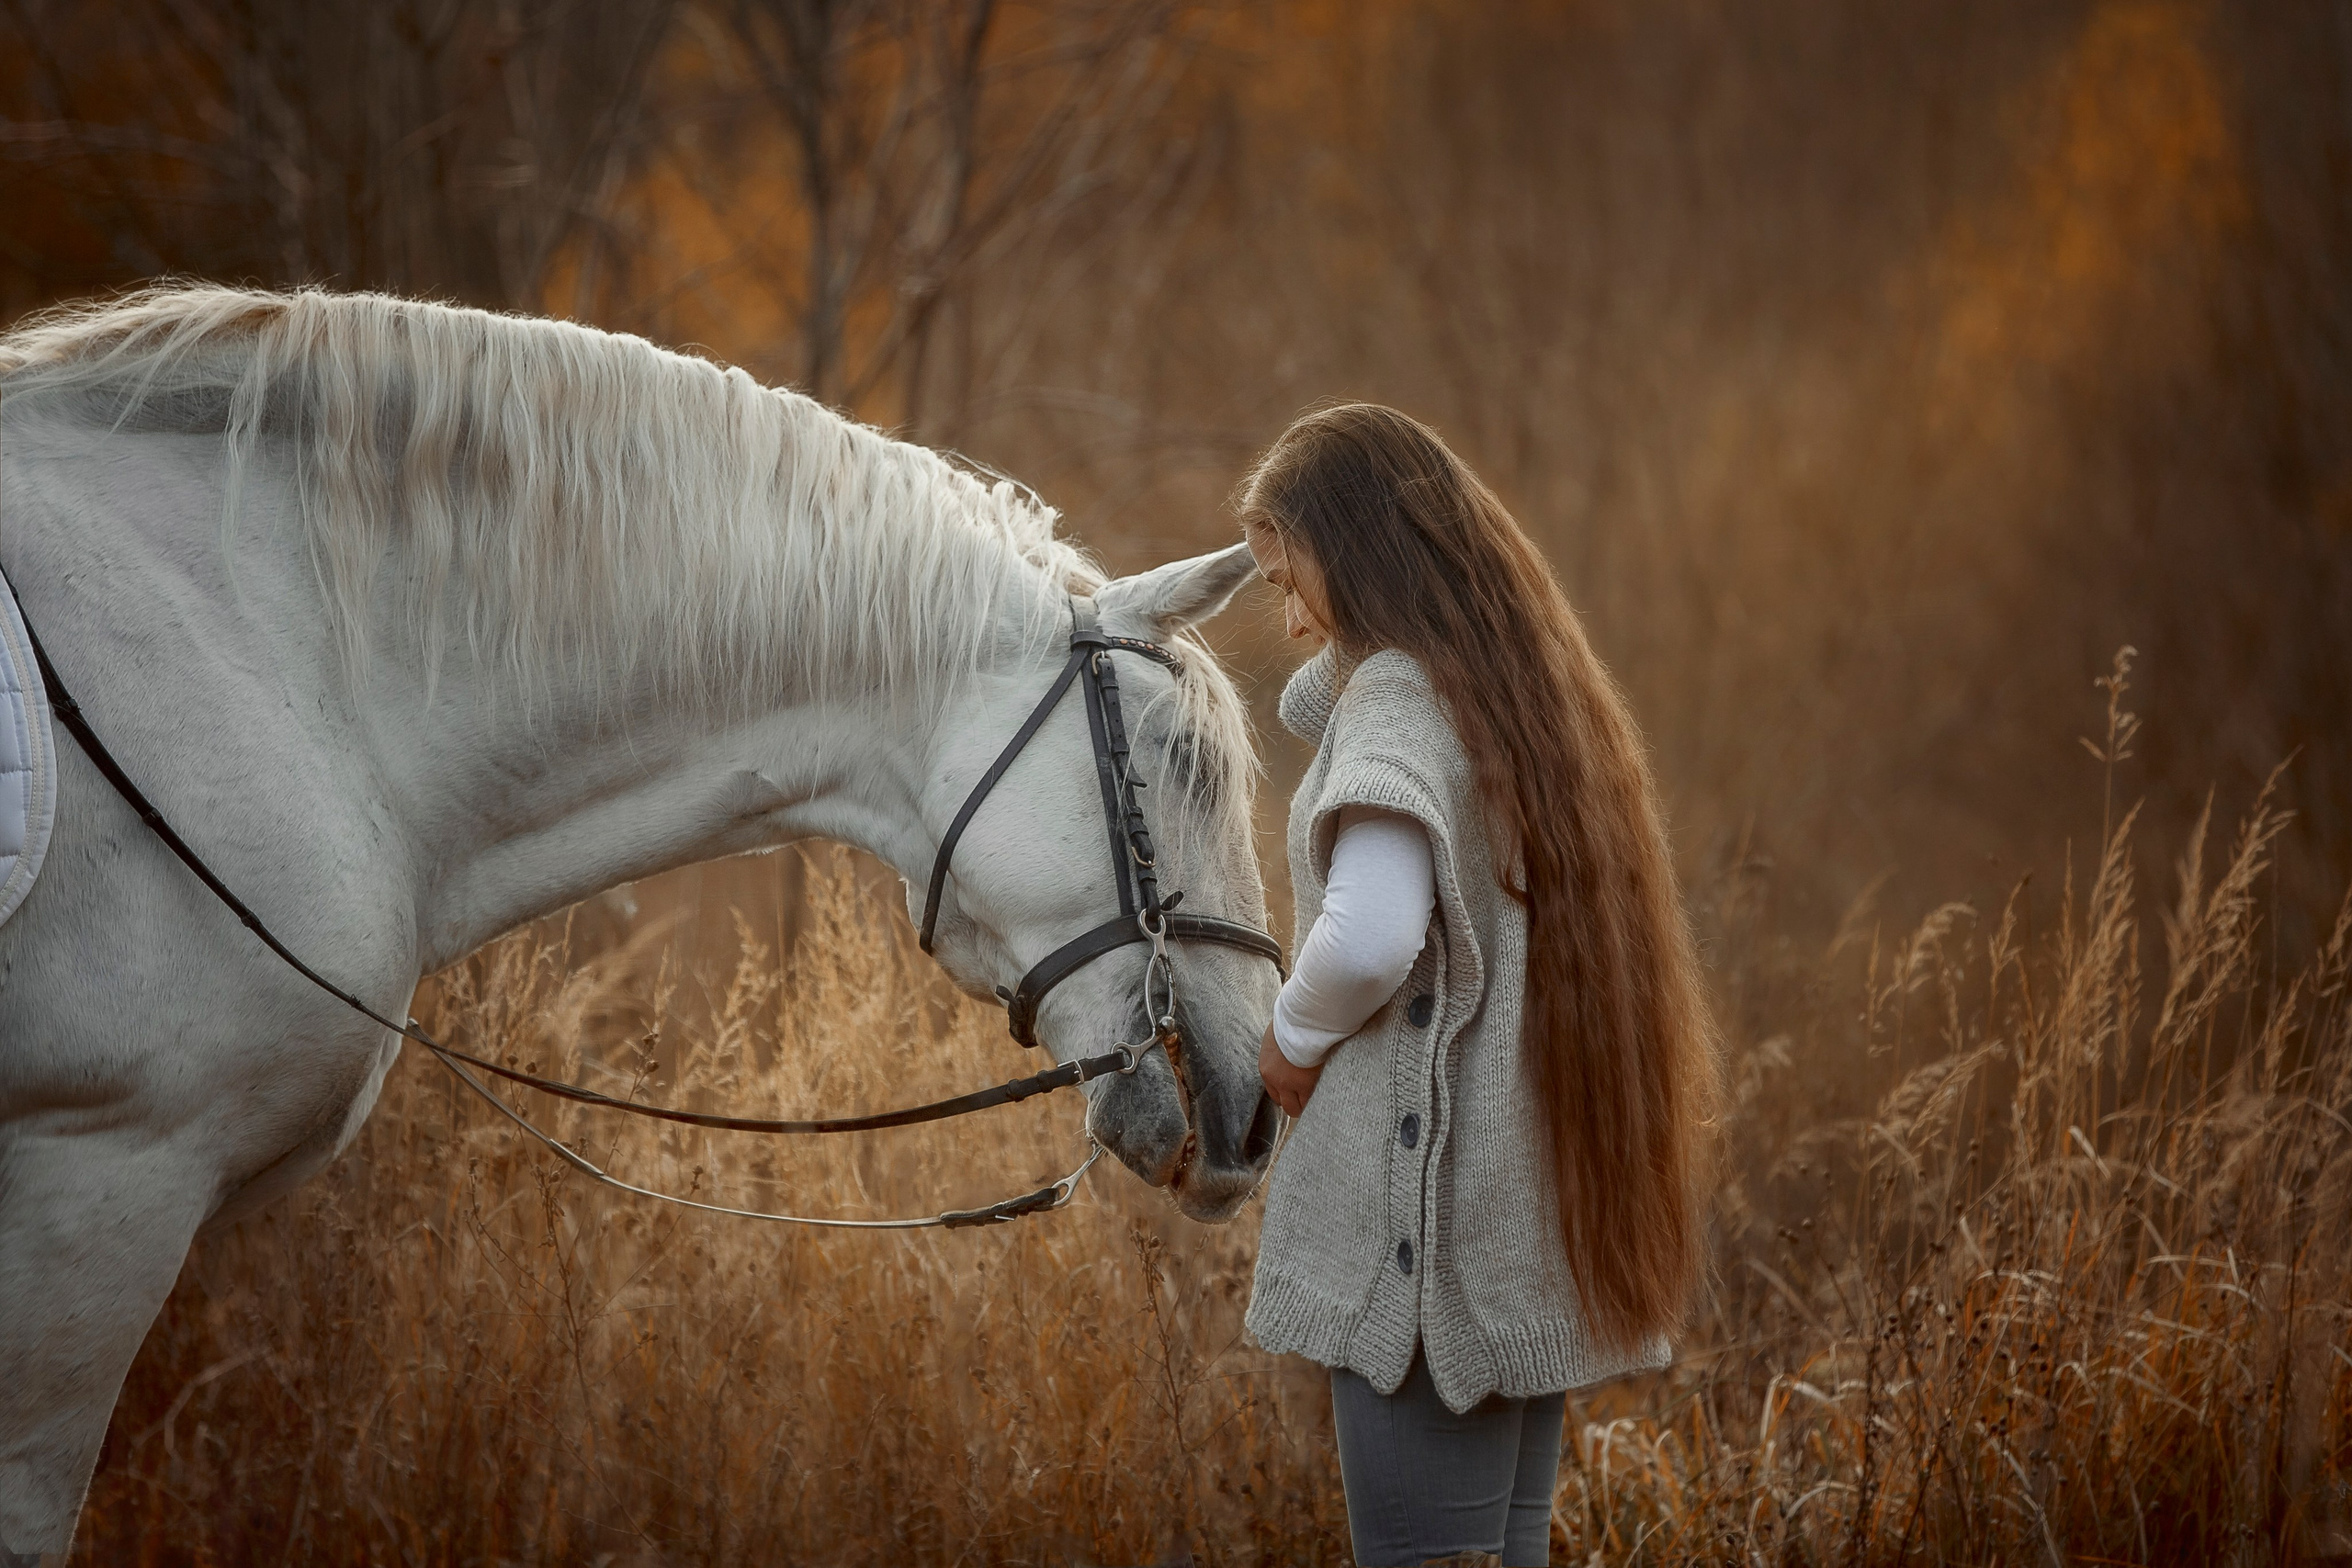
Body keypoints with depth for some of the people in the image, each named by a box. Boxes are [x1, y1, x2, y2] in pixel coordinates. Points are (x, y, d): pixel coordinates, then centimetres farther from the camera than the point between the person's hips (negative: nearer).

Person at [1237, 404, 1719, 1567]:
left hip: (1426, 1222, -9)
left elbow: (1371, 937, -26)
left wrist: (1295, 1036, -10)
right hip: (1543, 1224, 9)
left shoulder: (1399, 695, -12)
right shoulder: (1531, 688, 15)